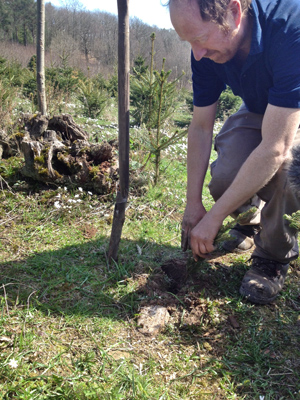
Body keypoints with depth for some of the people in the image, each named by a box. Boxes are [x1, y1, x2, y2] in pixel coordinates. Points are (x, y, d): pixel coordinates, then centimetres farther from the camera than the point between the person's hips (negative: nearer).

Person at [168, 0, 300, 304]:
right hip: (259, 113, 4)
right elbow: (201, 128, -11)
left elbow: (274, 147, -41)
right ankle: (252, 219, 14)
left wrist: (214, 218, -35)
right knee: (223, 179, -23)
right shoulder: (207, 49, -20)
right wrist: (193, 203, -10)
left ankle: (275, 254, -9)